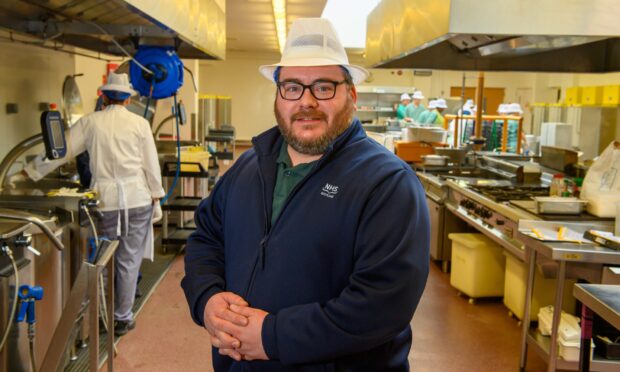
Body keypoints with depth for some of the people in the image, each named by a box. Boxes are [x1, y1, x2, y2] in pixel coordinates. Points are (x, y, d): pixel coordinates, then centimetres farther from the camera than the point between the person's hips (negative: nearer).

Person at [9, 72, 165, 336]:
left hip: (105, 199, 1)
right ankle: (122, 318, 16)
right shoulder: (140, 124, -1)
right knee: (129, 260, 7)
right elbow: (151, 165, 1)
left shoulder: (90, 122, 1)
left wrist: (27, 172, 14)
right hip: (137, 199, 0)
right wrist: (156, 198, 12)